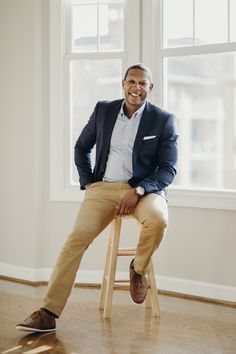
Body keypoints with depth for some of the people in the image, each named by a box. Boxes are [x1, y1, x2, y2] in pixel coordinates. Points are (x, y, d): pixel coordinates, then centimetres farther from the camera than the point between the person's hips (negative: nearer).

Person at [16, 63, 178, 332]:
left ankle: (138, 269, -3)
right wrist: (87, 182, 6)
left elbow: (168, 169, -3)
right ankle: (48, 313, -19)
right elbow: (81, 148, 20)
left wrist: (138, 191, -17)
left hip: (143, 188, -2)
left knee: (158, 219, -35)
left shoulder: (163, 120, 0)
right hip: (104, 188, 2)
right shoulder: (103, 110, 9)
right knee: (76, 238, -20)